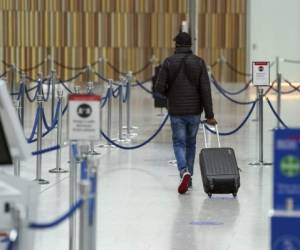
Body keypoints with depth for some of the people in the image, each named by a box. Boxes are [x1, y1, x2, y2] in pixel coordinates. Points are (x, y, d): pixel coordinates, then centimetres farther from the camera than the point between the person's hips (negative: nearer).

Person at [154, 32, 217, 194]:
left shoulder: (168, 62, -5)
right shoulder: (199, 62, -3)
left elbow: (159, 88, -9)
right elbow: (205, 90, -8)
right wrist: (209, 115, -6)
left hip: (176, 111, -2)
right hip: (194, 111, 2)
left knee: (179, 143, 5)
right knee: (191, 143, 17)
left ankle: (184, 171, -21)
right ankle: (189, 178, 24)